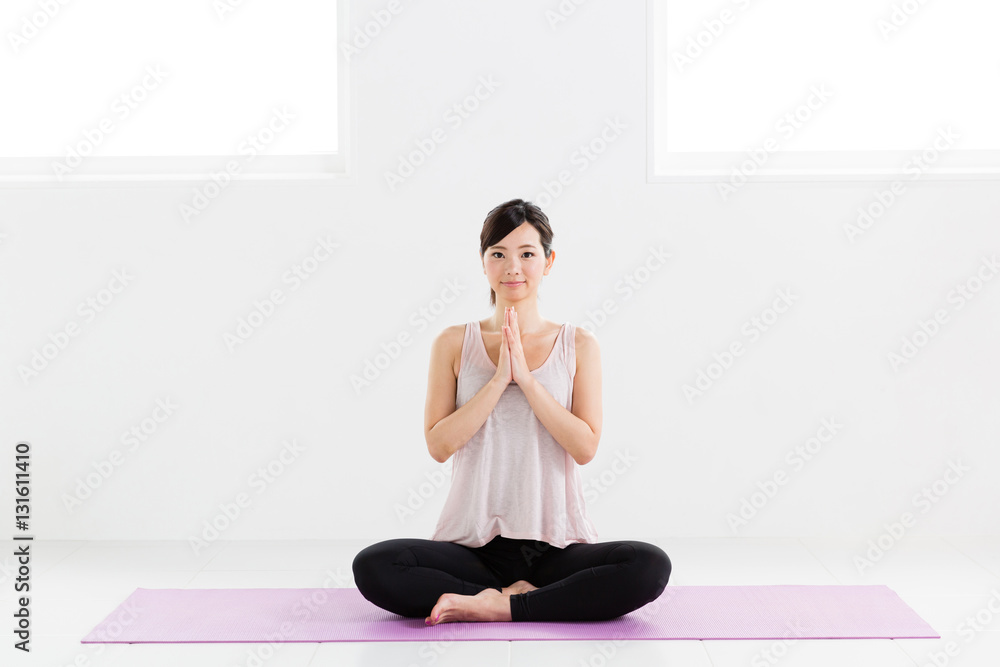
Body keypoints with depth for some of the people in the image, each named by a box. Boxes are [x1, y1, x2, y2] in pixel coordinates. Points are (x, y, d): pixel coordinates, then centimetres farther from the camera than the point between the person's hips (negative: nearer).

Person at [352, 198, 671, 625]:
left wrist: (526, 378, -11)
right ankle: (521, 595, -14)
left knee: (650, 566, -28)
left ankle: (495, 606, -18)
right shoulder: (454, 343, 6)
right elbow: (439, 445, -2)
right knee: (372, 567, -27)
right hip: (473, 544, 0)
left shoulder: (578, 345, 5)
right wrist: (498, 379, -11)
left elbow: (585, 447, -3)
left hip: (556, 546, 0)